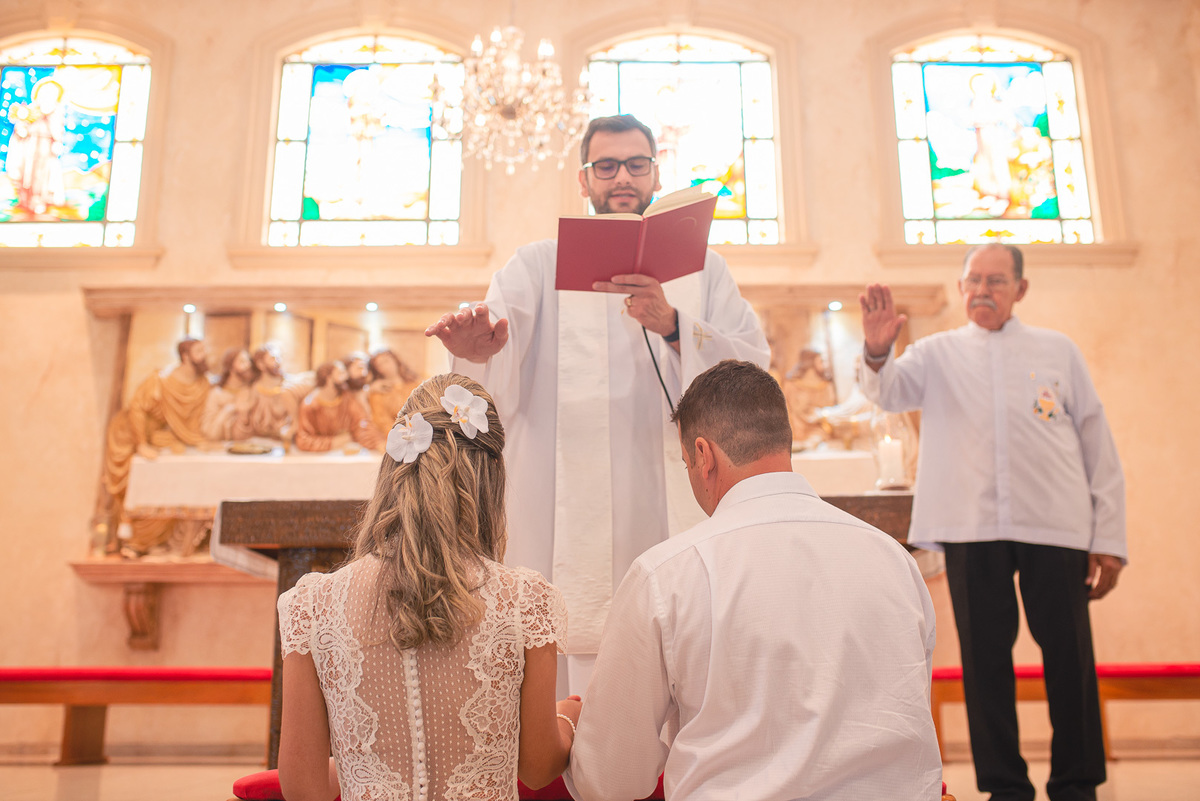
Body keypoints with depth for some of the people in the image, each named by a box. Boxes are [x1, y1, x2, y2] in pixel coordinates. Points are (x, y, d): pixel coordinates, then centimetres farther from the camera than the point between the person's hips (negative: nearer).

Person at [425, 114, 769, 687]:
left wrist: (672, 326, -17)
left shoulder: (702, 269, 15)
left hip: (681, 517, 1)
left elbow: (752, 367, 0)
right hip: (573, 524, -1)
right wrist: (477, 351, -31)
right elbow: (502, 330, -7)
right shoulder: (540, 265, 13)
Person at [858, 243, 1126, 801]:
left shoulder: (1057, 351, 14)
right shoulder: (939, 353, 14)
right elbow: (890, 392, -6)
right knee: (985, 657, 3)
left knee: (1068, 654, 1)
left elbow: (1099, 449, 11)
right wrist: (878, 354, -30)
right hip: (972, 529, 0)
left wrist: (1109, 539, 4)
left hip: (1054, 525, 0)